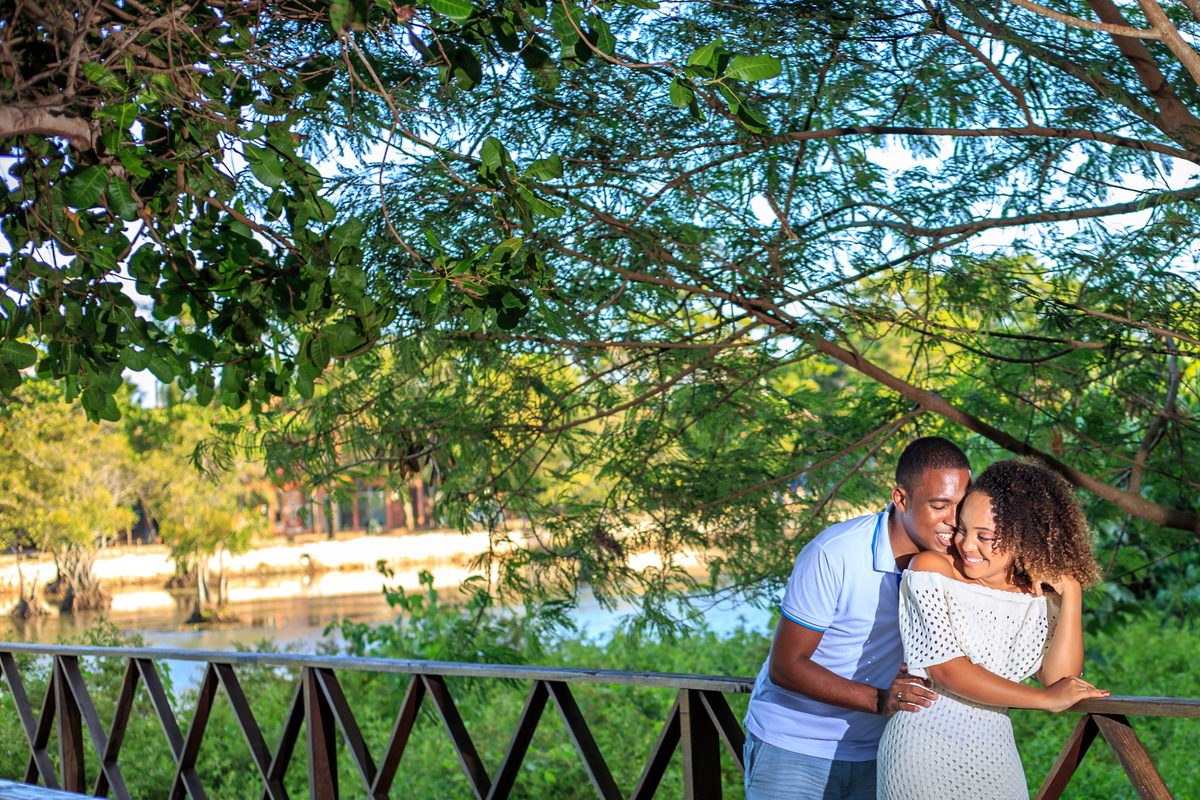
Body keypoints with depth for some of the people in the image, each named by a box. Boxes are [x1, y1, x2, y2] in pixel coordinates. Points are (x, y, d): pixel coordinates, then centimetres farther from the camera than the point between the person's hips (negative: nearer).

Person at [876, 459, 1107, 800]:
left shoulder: (1041, 598, 2)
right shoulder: (932, 570, -9)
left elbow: (1059, 680, -10)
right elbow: (946, 670, -16)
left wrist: (1072, 592, -12)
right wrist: (1046, 699, -12)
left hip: (995, 756, 4)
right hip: (926, 750, -4)